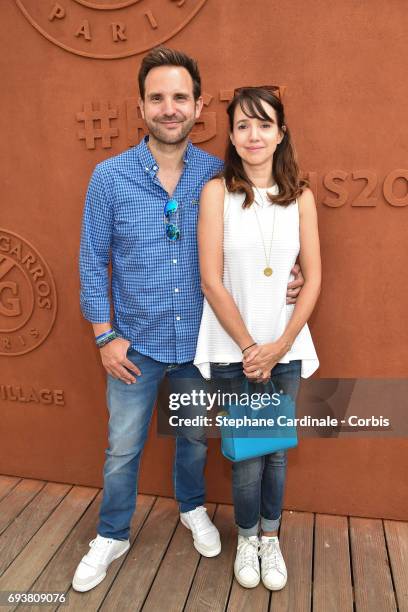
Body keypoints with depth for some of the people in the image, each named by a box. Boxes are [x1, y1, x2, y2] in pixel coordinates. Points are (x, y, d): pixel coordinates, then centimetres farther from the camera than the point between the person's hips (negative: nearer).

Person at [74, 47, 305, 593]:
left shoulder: (218, 176, -5)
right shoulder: (109, 176, -9)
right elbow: (94, 261, -4)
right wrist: (105, 336, -6)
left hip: (199, 341, 2)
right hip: (136, 343, -1)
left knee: (194, 437, 21)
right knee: (123, 449, 14)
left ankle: (193, 508, 50)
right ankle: (112, 536, 39)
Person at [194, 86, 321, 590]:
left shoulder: (300, 197, 2)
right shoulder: (217, 191, -6)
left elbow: (313, 279, 0)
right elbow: (211, 281, -9)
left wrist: (279, 345, -9)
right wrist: (249, 347, -10)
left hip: (286, 347, 3)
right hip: (233, 350, -2)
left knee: (277, 449, 15)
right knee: (247, 453, 9)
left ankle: (270, 537, 39)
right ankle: (247, 538, 36)